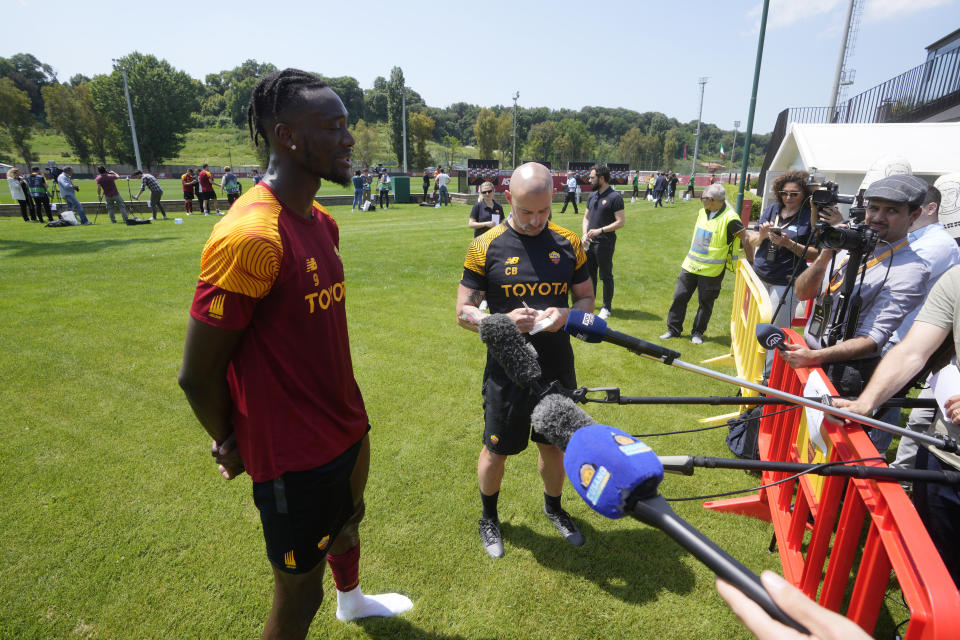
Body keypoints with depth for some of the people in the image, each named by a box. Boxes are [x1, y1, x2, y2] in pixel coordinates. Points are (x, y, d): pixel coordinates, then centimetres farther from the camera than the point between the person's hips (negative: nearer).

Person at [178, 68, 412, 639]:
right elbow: (198, 375, -20)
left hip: (348, 427, 9)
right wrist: (230, 444, -3)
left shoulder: (322, 222, 3)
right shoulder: (249, 238, -28)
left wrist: (346, 409, 14)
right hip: (294, 458, -9)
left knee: (348, 518, 32)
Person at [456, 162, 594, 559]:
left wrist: (566, 313, -16)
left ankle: (553, 507, 48)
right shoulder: (486, 247, -9)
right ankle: (489, 517, 41)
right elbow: (464, 312, -7)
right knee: (496, 449, 12)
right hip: (507, 370, -2)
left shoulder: (568, 244, -1)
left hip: (557, 368, 3)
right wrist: (506, 320, -26)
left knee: (554, 444, 19)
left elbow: (587, 299, 7)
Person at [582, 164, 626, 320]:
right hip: (590, 242, 7)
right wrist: (585, 234, 1)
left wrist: (600, 230, -20)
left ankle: (607, 307, 14)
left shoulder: (614, 197, -12)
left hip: (605, 243, -7)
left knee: (606, 276, 3)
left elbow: (621, 222, -16)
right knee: (589, 273, 16)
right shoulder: (592, 196, 11)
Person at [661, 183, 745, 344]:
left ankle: (698, 332, 22)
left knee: (705, 303, 6)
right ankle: (674, 329, 18)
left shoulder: (729, 218, -16)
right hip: (690, 265, 6)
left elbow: (746, 239, -13)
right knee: (679, 297, 7)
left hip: (711, 270, -6)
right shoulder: (702, 212, 6)